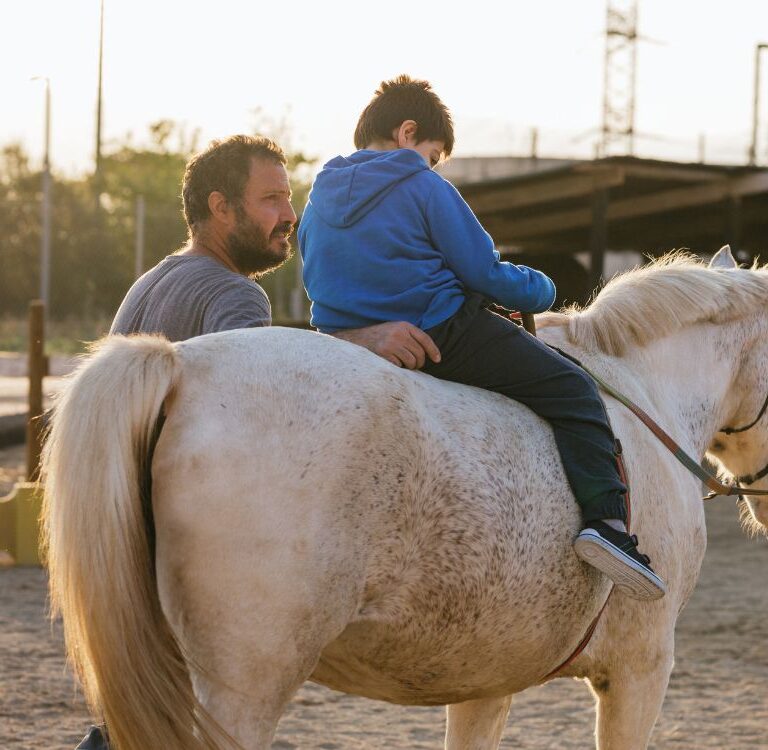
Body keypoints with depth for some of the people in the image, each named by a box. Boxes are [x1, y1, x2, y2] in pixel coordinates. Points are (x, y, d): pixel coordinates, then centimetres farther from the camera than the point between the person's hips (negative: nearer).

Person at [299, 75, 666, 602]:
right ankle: (605, 516, -19)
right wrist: (542, 291, 11)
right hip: (440, 334, -7)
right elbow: (484, 273, -7)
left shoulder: (320, 196, 15)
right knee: (570, 389, -3)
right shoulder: (425, 189, -5)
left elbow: (321, 282, 24)